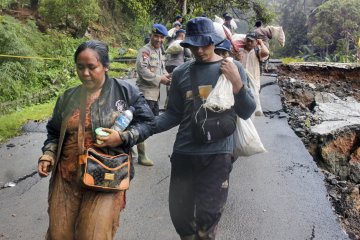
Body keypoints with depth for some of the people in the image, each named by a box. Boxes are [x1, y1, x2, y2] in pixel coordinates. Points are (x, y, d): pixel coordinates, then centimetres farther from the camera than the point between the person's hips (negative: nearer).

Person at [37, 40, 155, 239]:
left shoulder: (125, 91, -2)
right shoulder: (68, 97, 10)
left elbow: (147, 123, 0)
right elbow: (54, 132, 20)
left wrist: (123, 138, -15)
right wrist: (48, 155, 4)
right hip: (67, 177, 4)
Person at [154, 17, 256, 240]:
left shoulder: (233, 68, 0)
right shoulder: (181, 73, 4)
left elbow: (246, 112, -1)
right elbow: (174, 114, 7)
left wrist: (237, 82, -16)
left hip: (218, 154, -2)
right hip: (183, 152, 3)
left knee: (207, 215, 1)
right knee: (179, 211, 14)